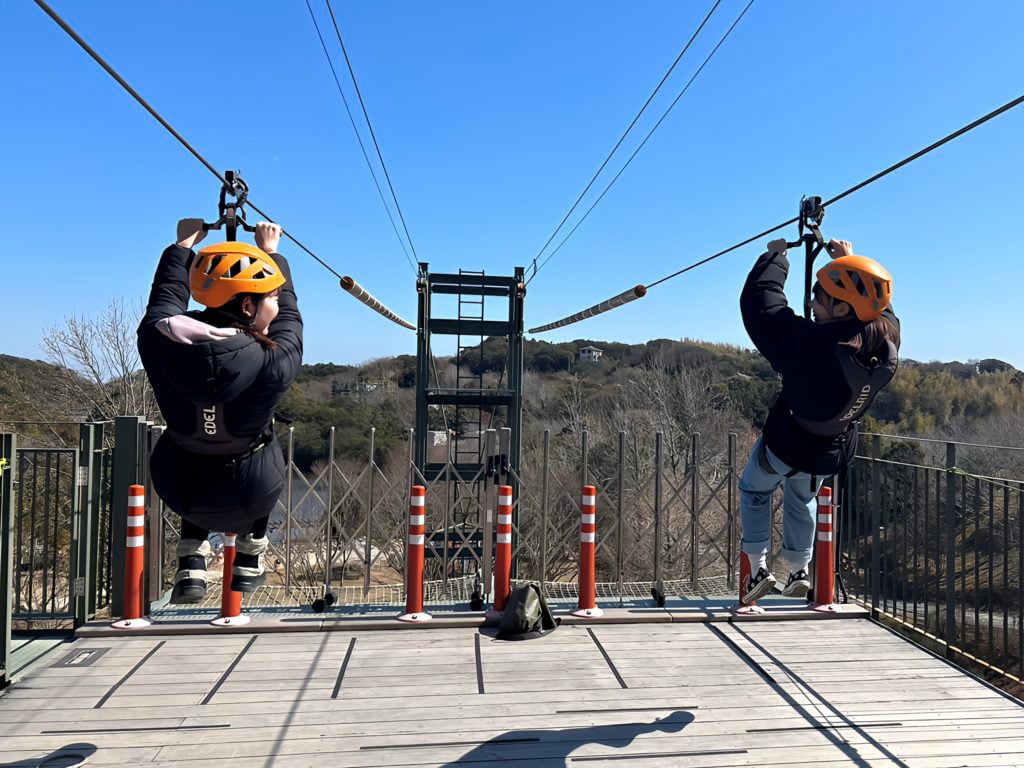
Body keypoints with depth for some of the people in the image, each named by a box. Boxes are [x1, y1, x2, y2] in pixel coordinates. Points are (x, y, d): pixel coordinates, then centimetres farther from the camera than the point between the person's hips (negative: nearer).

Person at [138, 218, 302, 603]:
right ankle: (248, 564, 37)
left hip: (176, 489, 3)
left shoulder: (160, 341, -21)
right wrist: (272, 252, 9)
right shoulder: (276, 363, -27)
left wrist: (183, 245, 18)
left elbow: (165, 296, 2)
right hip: (247, 496, -2)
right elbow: (288, 314, -6)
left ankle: (190, 566, 29)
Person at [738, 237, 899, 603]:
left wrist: (775, 256, -13)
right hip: (831, 455, 5)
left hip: (783, 448, -5)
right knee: (802, 499, 33)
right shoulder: (888, 338, -23)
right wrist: (850, 260, 10)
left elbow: (758, 302, -29)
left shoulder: (812, 346, -40)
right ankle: (799, 571, 42)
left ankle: (758, 566, 22)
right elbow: (877, 301, 1)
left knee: (754, 490, 25)